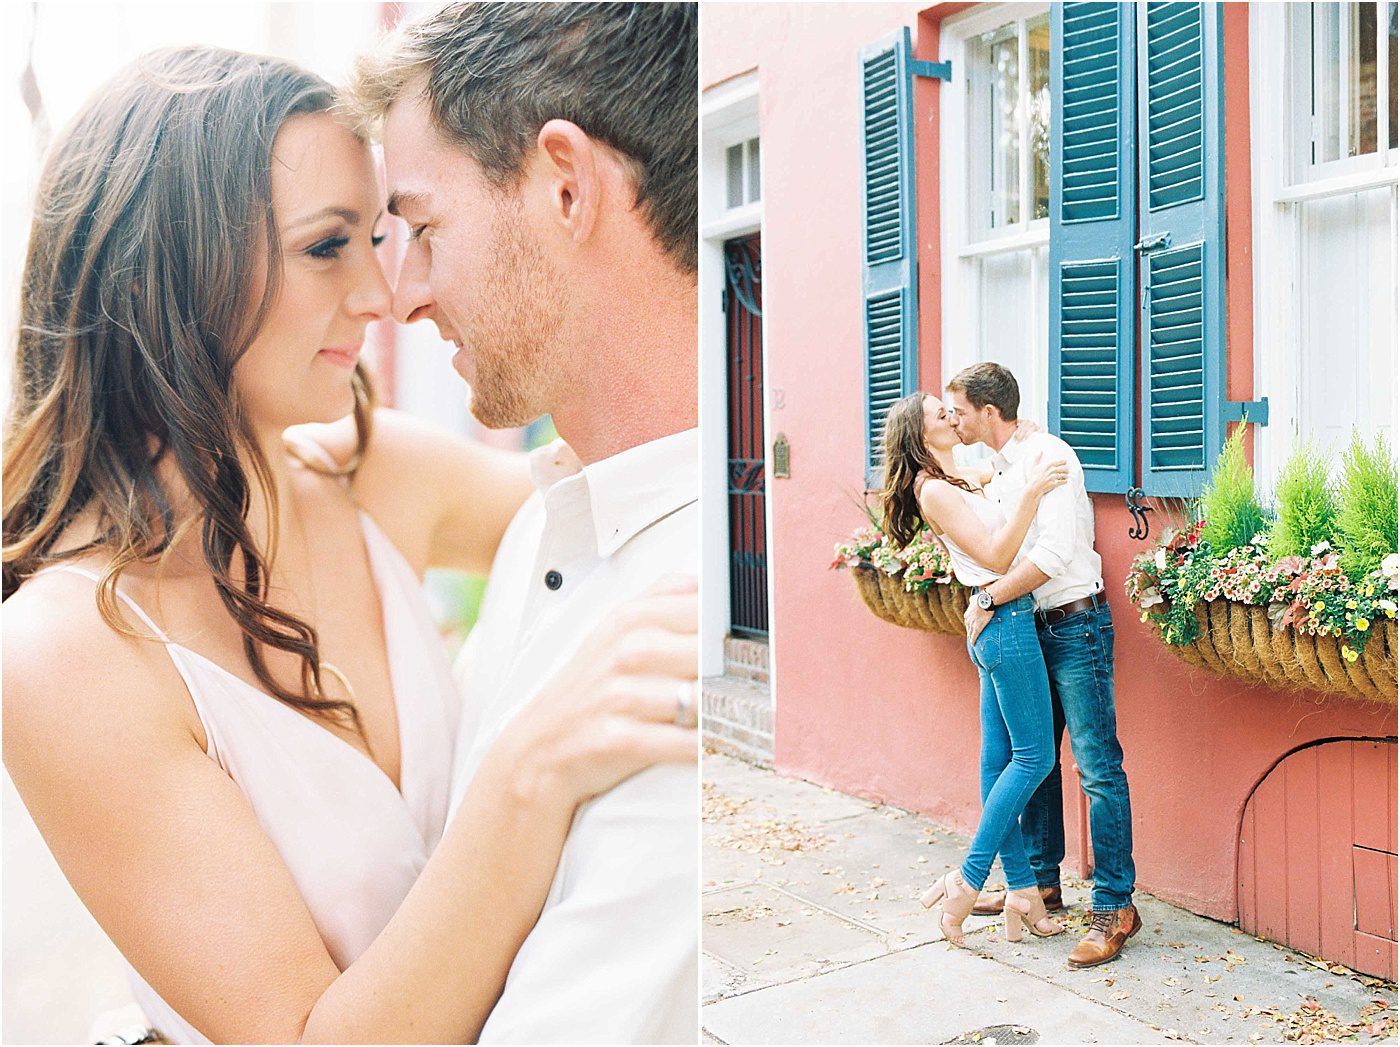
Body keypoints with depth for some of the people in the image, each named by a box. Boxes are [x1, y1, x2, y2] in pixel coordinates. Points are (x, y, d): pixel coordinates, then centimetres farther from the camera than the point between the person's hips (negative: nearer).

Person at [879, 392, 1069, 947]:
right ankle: (967, 879, 0)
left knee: (1000, 757, 8)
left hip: (994, 626, 9)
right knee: (1033, 756, -5)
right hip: (1007, 622, -9)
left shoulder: (959, 481, 17)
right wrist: (1030, 494, -24)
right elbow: (996, 556, -18)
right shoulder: (935, 490, -11)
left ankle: (1021, 890, 15)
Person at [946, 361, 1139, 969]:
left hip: (1076, 625, -9)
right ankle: (1041, 882, 26)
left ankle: (1116, 907, -1)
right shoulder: (996, 473, 14)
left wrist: (988, 600, -18)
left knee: (1097, 767, -6)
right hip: (1032, 628, 9)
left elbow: (1055, 552, -23)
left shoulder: (1046, 455, -14)